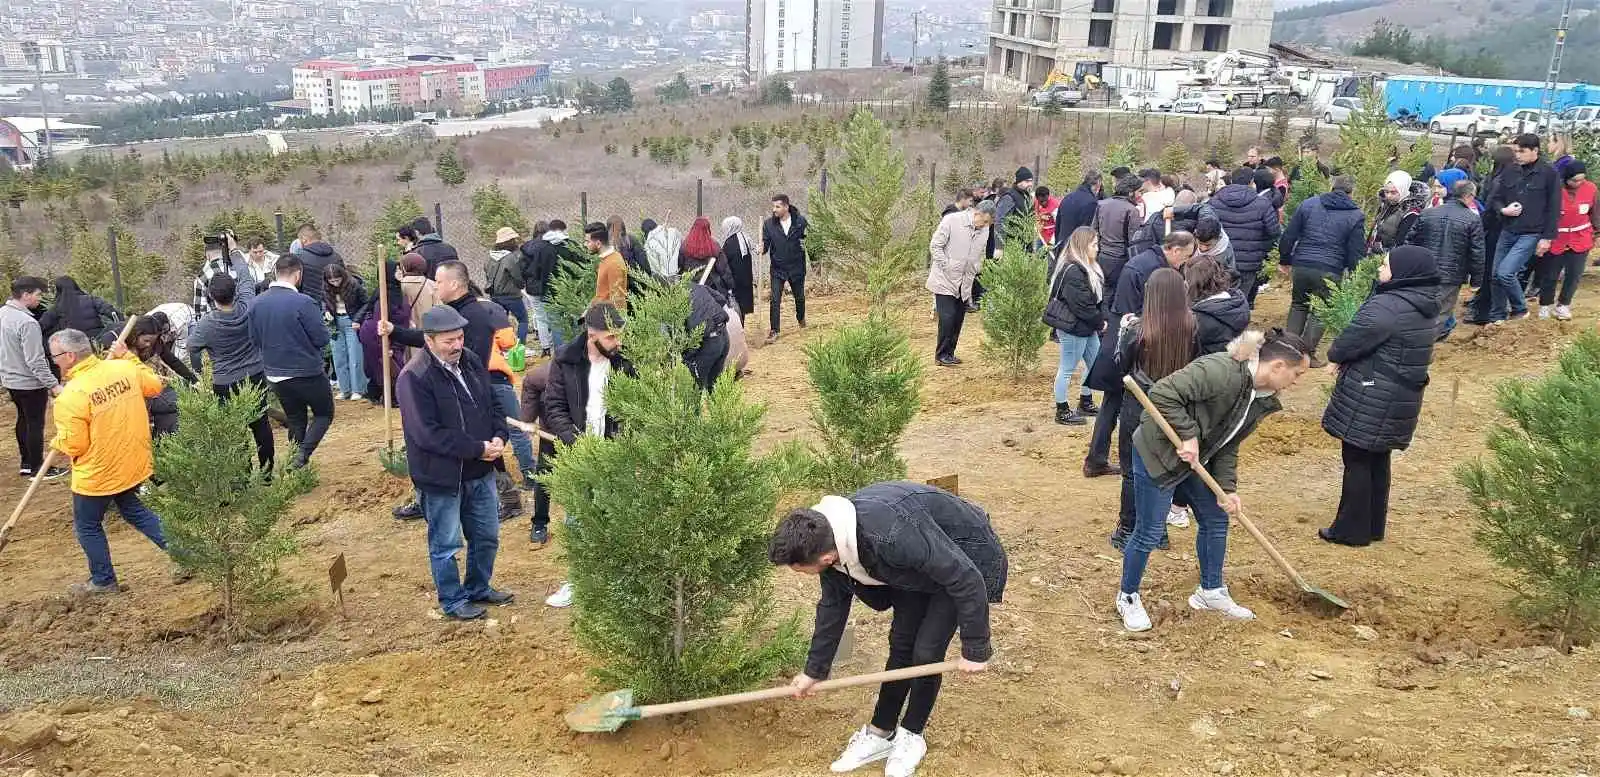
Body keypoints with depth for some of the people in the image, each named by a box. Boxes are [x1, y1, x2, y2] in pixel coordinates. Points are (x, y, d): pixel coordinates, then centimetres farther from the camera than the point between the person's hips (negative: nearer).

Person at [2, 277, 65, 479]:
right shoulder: (27, 322, -25)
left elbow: (5, 349, 13)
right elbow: (36, 361, -26)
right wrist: (53, 385, -23)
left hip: (10, 379, 9)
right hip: (29, 383, -9)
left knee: (23, 420, 19)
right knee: (35, 424, 3)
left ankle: (26, 463, 29)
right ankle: (37, 468, 12)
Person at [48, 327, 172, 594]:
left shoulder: (71, 396, -25)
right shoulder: (124, 368, -9)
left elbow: (73, 445, -19)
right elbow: (155, 386, 10)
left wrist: (57, 442, 4)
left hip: (97, 474, -6)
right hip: (133, 463, 6)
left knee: (87, 526, 17)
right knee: (132, 509, 27)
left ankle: (103, 581, 29)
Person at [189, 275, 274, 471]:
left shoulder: (207, 324, -20)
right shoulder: (248, 310, -13)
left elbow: (192, 345, -1)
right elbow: (247, 283, 7)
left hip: (226, 385, -3)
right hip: (256, 377, 4)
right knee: (261, 424, 13)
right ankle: (267, 469, 22)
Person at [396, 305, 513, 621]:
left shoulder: (471, 362, 2)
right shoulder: (413, 378, -20)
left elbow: (492, 404, 12)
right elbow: (427, 434, -24)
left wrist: (499, 436, -8)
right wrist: (478, 449, -21)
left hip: (479, 470, 7)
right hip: (441, 476, -7)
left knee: (487, 536, 19)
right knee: (446, 545, 9)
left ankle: (479, 588, 40)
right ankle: (453, 601, 27)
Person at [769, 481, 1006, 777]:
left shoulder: (891, 535, -45)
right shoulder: (827, 538, -18)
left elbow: (966, 579, -34)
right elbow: (833, 605, 1)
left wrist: (975, 649, -24)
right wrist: (814, 670, 9)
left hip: (966, 556, -6)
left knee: (926, 653, -6)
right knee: (901, 644, 9)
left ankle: (911, 736, 17)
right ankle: (881, 733, 25)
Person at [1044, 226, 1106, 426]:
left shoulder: (1089, 268, 10)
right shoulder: (1072, 272, -24)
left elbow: (1101, 296, 12)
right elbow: (1081, 305, -25)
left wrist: (1104, 317, -3)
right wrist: (1100, 322, -13)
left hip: (1088, 327, 10)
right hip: (1072, 327, -10)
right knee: (1067, 369, 2)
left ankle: (1085, 403, 34)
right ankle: (1062, 412, 13)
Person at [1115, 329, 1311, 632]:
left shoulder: (1262, 400, 2)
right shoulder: (1222, 371, -30)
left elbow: (1228, 445, 7)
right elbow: (1163, 393, -33)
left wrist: (1228, 487, -2)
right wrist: (1188, 435, -29)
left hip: (1194, 462, 9)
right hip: (1157, 453, -9)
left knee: (1216, 521, 15)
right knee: (1149, 533, 0)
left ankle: (1211, 591, 34)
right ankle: (1127, 597, 21)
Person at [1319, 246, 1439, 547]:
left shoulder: (1388, 306, -22)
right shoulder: (1424, 306, 9)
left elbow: (1356, 335, -24)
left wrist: (1335, 355, -2)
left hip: (1371, 399, -9)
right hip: (1401, 396, 9)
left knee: (1357, 461, 1)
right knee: (1378, 460, 17)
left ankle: (1351, 530, 9)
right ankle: (1374, 526, 26)